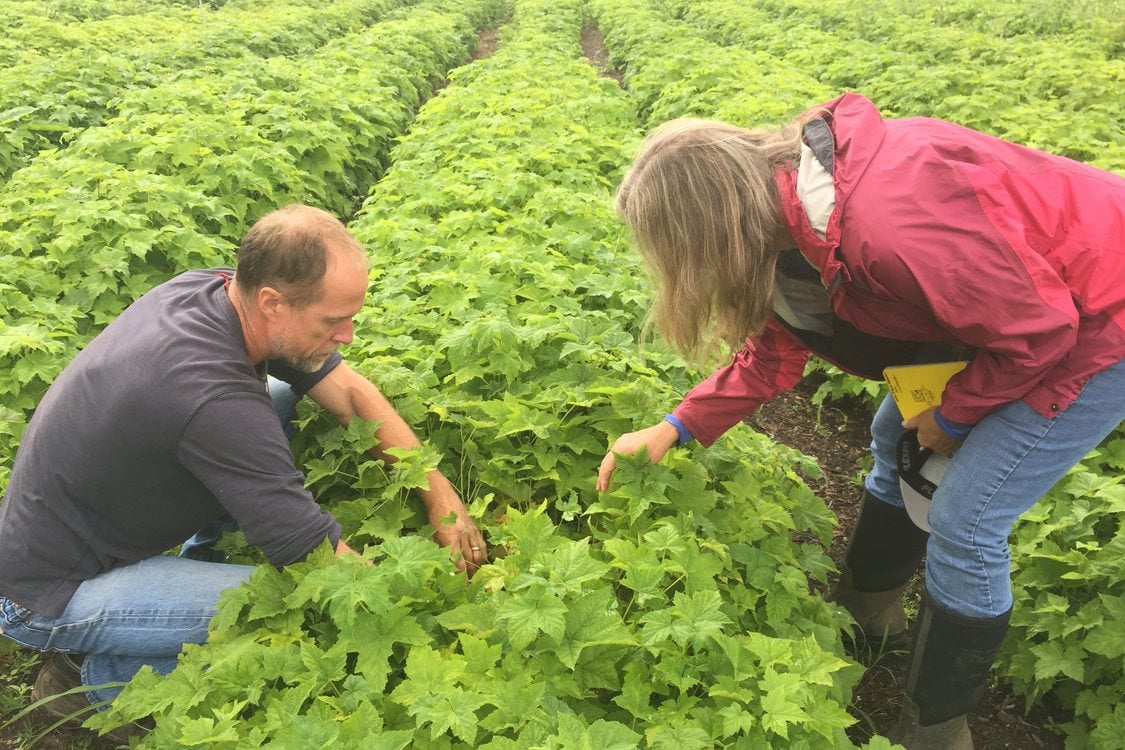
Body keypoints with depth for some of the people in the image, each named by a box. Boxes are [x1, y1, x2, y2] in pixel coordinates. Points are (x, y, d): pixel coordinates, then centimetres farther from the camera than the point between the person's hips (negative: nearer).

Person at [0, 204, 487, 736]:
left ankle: (198, 570, 11)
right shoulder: (215, 400, -37)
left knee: (281, 395, -1)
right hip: (49, 594, -8)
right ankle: (100, 677, 0)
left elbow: (351, 392, -6)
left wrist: (441, 493, -11)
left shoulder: (212, 288, -12)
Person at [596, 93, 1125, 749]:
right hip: (1016, 301, 8)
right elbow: (775, 349, 1)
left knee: (965, 521, -7)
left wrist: (954, 417, -11)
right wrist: (674, 429, -4)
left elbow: (1039, 328, -28)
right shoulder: (786, 214, -11)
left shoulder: (890, 226, -41)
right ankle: (868, 605, 41)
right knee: (896, 440, 17)